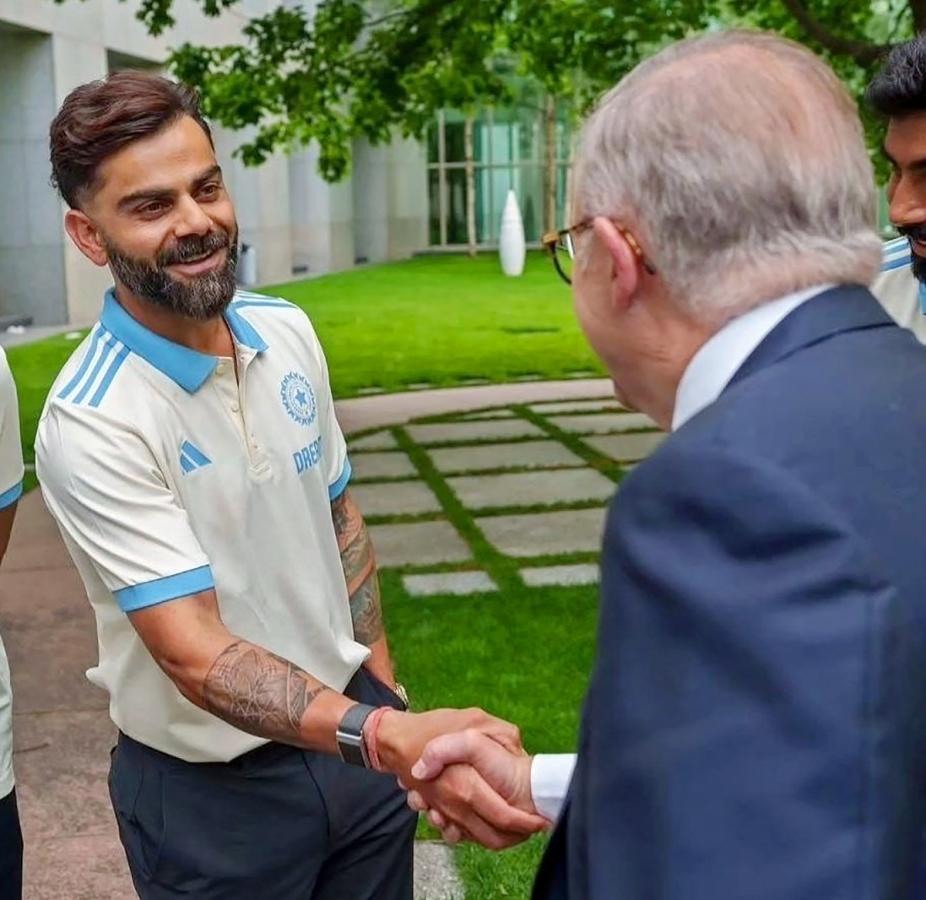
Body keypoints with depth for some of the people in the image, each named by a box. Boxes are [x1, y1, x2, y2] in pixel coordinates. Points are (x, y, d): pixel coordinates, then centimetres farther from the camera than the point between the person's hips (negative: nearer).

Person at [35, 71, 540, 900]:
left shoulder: (289, 333, -4)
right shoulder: (90, 423, -23)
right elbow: (193, 652, -29)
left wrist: (386, 690, 9)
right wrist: (389, 737, -42)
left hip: (355, 729, 5)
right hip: (212, 785, -5)